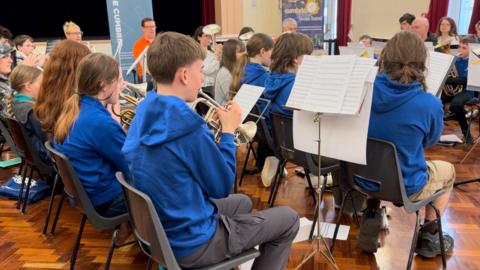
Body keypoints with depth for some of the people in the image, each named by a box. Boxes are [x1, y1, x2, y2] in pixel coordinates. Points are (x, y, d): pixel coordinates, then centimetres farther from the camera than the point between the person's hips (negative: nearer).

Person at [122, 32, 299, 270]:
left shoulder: (143, 115, -2)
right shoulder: (188, 128, -28)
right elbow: (222, 188, -15)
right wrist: (228, 131, -8)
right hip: (190, 243, -8)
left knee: (242, 202, 30)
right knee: (288, 219, 7)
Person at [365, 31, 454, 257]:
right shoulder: (429, 104, -24)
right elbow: (430, 141, 0)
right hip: (403, 185, -2)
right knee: (448, 171, 28)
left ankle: (371, 223, 26)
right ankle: (428, 238, 34)